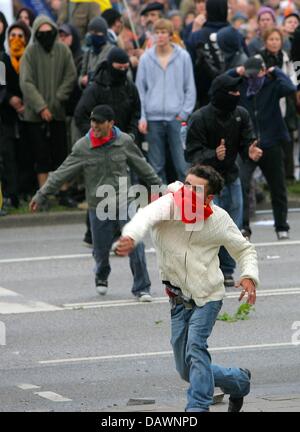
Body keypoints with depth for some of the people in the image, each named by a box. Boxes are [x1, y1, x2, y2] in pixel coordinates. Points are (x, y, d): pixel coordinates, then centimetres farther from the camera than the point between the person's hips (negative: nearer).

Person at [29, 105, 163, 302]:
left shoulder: (124, 141, -2)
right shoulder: (82, 147, -4)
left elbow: (143, 167, 11)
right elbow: (62, 174, 0)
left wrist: (159, 187, 16)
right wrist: (41, 195, -1)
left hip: (124, 203, 0)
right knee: (101, 250, 9)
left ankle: (141, 288, 0)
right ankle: (102, 278, 41)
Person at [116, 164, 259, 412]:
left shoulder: (219, 219, -9)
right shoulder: (170, 204, -14)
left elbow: (245, 250, 8)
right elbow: (148, 216, -37)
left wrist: (249, 276, -13)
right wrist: (131, 237, -60)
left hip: (207, 296, -3)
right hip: (179, 299, 3)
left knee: (195, 346, -28)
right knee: (187, 371, 10)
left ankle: (198, 407, -27)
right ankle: (239, 380, 34)